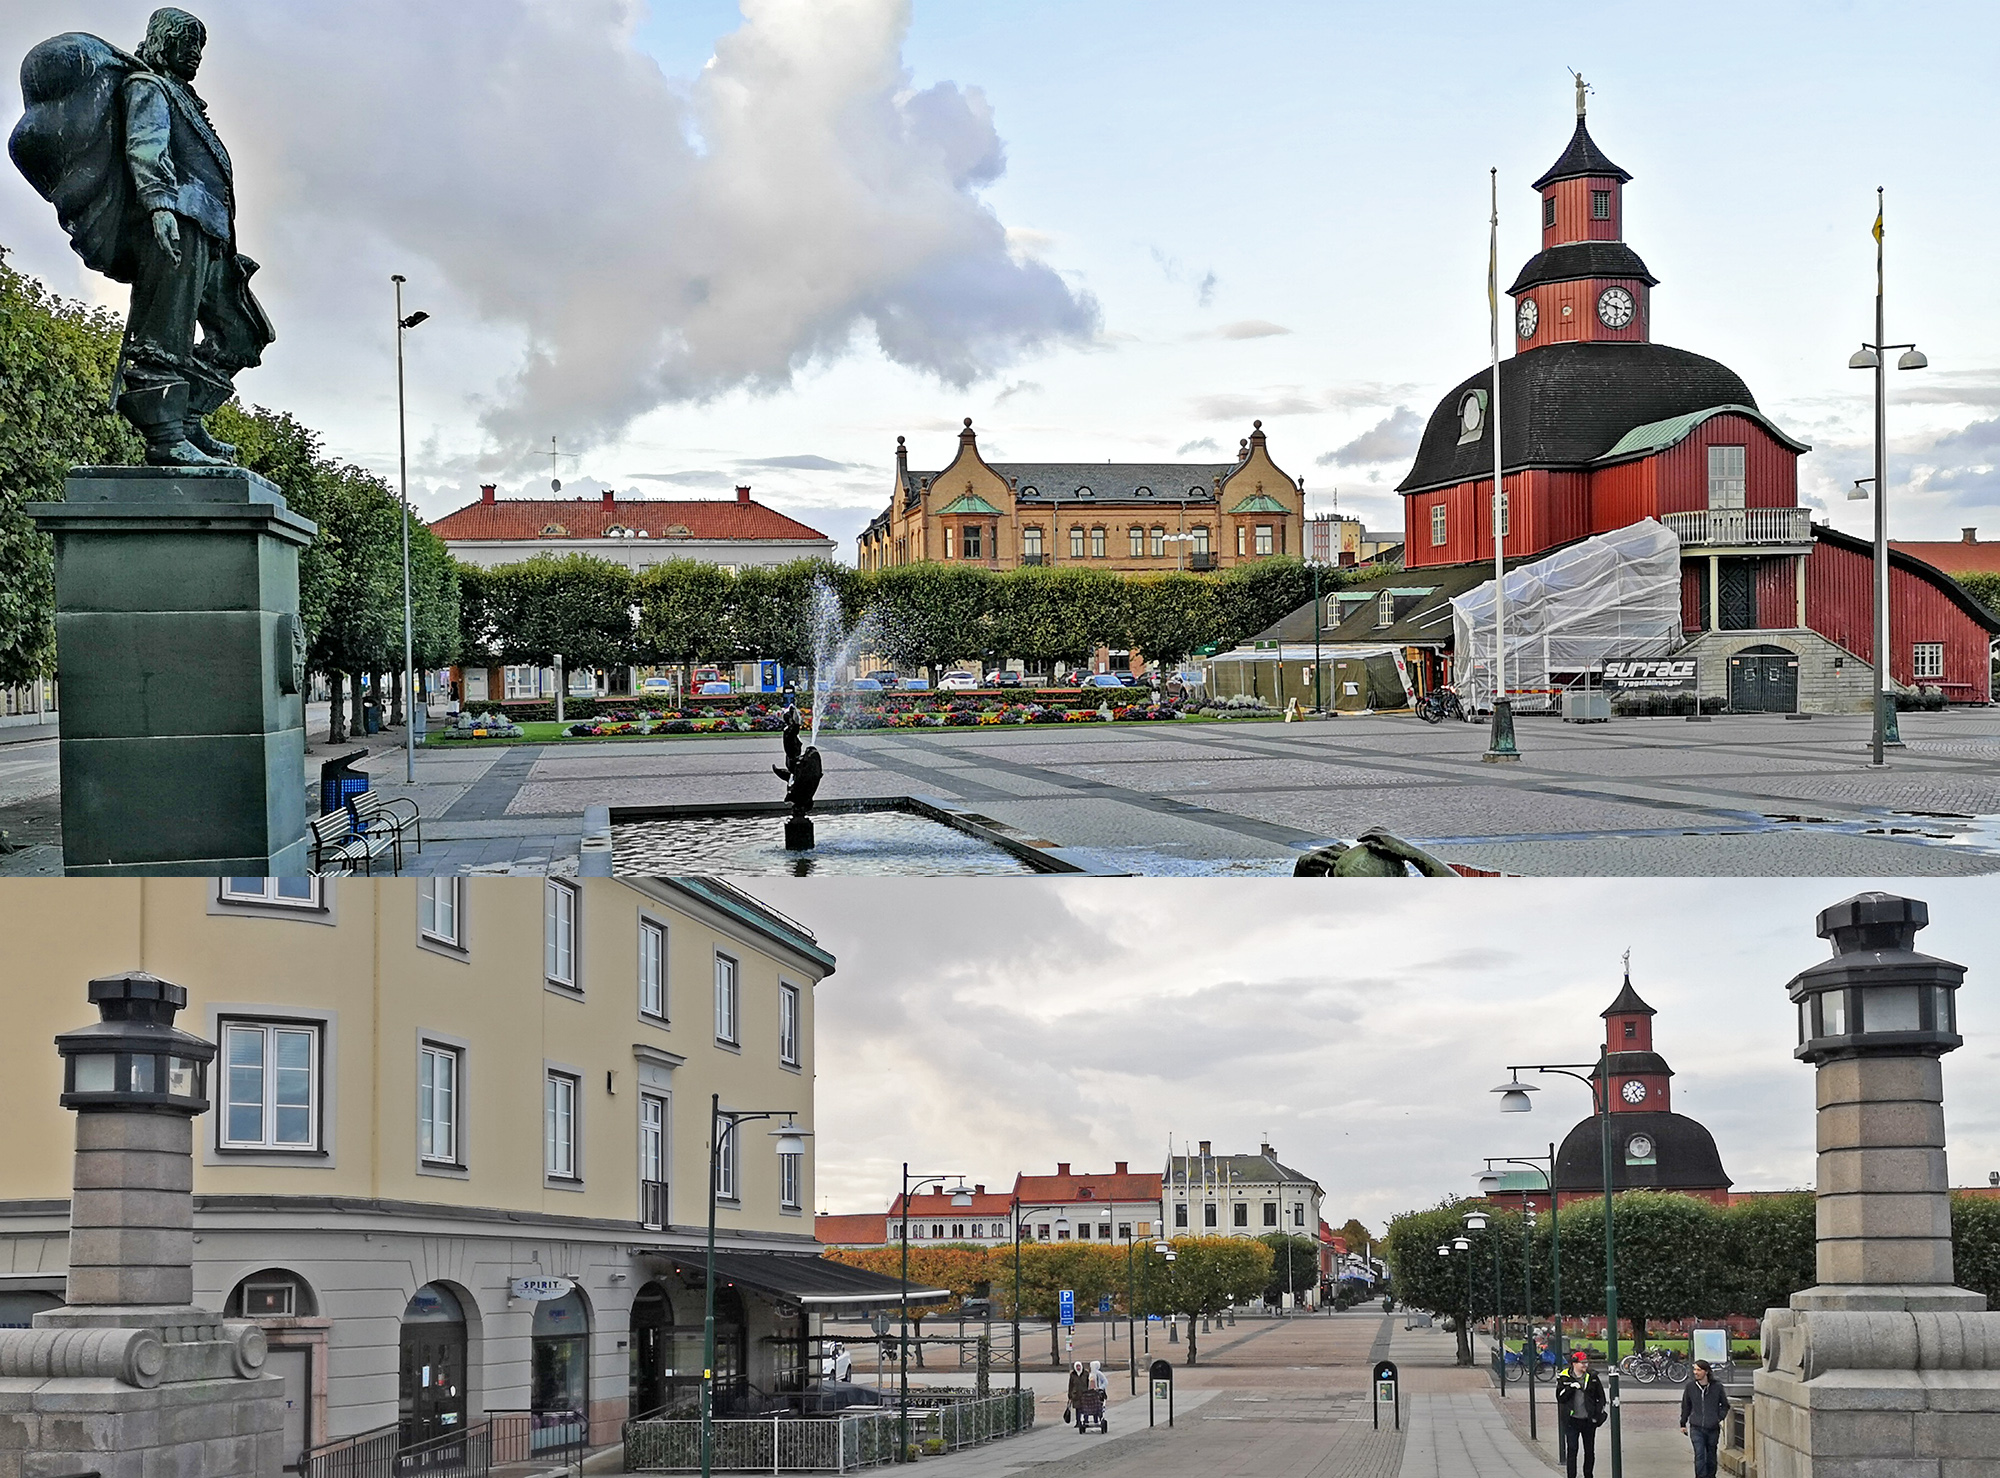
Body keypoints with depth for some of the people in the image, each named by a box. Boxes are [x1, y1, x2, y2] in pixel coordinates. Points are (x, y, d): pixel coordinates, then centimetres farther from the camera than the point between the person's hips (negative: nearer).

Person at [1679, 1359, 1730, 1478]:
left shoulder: (1717, 1387, -4)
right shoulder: (1690, 1387, -1)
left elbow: (1725, 1405, 10)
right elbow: (1685, 1406, 12)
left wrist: (1719, 1418, -4)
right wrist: (1683, 1424, 14)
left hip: (1713, 1428, 0)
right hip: (1696, 1428, 0)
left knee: (1711, 1456, 12)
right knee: (1699, 1455, -12)